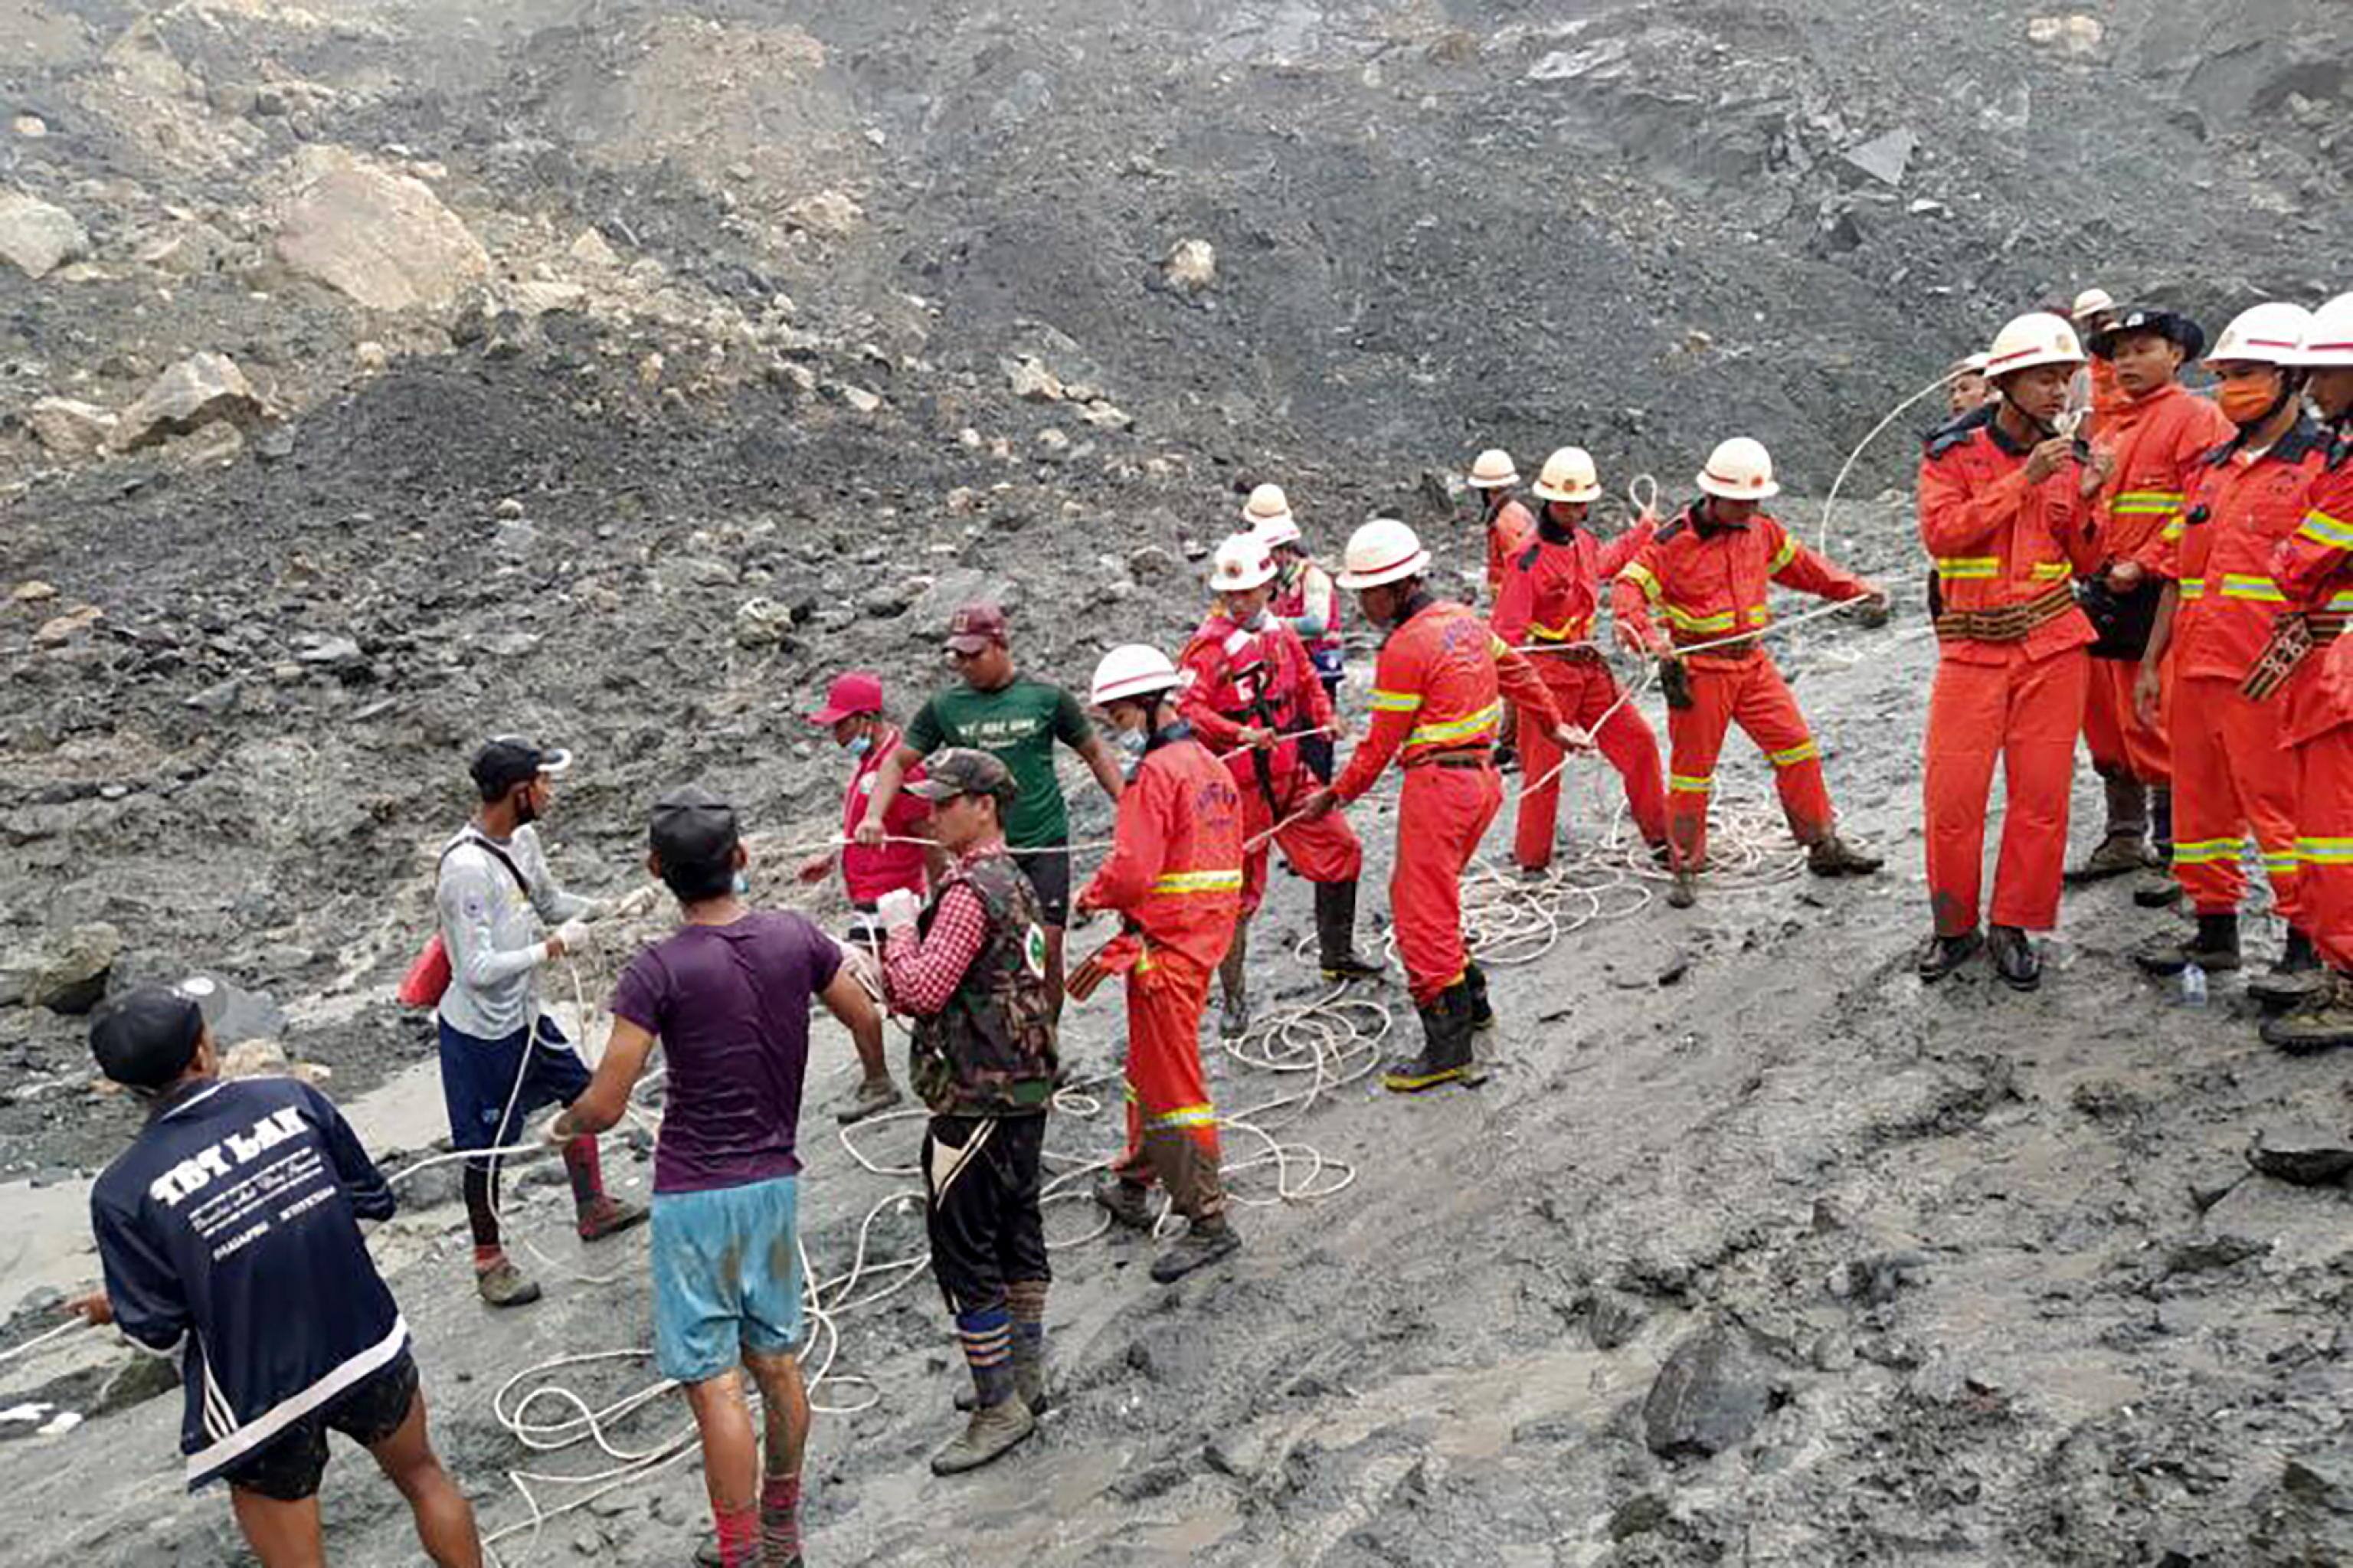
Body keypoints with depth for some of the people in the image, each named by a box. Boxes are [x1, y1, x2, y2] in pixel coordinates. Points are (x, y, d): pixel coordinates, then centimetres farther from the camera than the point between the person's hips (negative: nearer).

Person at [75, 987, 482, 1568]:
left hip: (259, 1402, -2)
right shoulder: (291, 1099, -10)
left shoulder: (122, 1192, -14)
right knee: (424, 1477, 28)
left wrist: (112, 1308, 14)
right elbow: (375, 1200, 0)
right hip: (372, 1350, 2)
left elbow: (160, 1328, -7)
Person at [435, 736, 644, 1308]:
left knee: (580, 1094, 22)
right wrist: (554, 947, -25)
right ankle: (489, 1261, 27)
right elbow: (479, 969, -31)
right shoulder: (466, 868, -30)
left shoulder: (522, 838, -2)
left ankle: (594, 1208, 42)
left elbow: (551, 901, 15)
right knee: (485, 1148, 8)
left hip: (525, 1016, 9)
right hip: (480, 1032, -9)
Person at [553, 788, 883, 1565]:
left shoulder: (658, 970, -17)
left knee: (714, 1383, 2)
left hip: (695, 1196, -6)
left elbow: (605, 1107, -16)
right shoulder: (796, 935, -4)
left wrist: (563, 1124, 7)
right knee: (777, 1360, 18)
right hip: (776, 1181, 6)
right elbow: (867, 1021, 9)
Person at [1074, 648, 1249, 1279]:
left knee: (1170, 1082, -4)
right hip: (1204, 936, 10)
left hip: (1166, 945, -10)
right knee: (1148, 1066, 21)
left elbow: (1132, 872, -24)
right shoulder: (1212, 767, 13)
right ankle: (1134, 1184, 35)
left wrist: (1092, 894, -2)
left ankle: (1208, 1220, 0)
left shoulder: (1157, 772, -16)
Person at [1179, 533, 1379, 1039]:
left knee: (1341, 851, 13)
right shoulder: (1209, 645, -14)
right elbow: (1189, 708, -24)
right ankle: (1232, 998, 12)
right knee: (1239, 890, -1)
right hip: (1240, 785, -7)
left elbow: (1307, 681, 22)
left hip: (1290, 776, 7)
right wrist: (1240, 734, -35)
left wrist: (1325, 716, 4)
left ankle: (1336, 954, 34)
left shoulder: (1281, 634, 7)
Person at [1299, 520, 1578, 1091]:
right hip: (1481, 777, 10)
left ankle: (1448, 1049, -1)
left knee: (1422, 915, -4)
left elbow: (1381, 744, -11)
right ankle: (1471, 1001, 30)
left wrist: (1336, 794, 0)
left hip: (1438, 784, -10)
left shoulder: (1405, 648, -16)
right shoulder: (1462, 617, 10)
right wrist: (1555, 727, 34)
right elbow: (1518, 671, 21)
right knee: (1412, 893, 22)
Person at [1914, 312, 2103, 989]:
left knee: (2042, 795, 2)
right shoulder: (1953, 452, 0)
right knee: (1952, 794, -3)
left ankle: (2014, 928, 16)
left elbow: (2086, 561, 9)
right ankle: (1954, 926, 15)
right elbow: (1940, 532, -16)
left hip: (2052, 645, 3)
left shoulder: (2062, 459, 8)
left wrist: (2089, 499, -8)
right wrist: (2022, 481, -18)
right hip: (1973, 648, -3)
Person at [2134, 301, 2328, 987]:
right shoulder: (2210, 468, 17)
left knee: (2280, 806, -3)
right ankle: (2214, 931, 27)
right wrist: (2152, 662, 15)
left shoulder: (2323, 465, -4)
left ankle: (2309, 949, 8)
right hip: (2195, 669, 7)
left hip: (2266, 677, -7)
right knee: (2199, 802, 13)